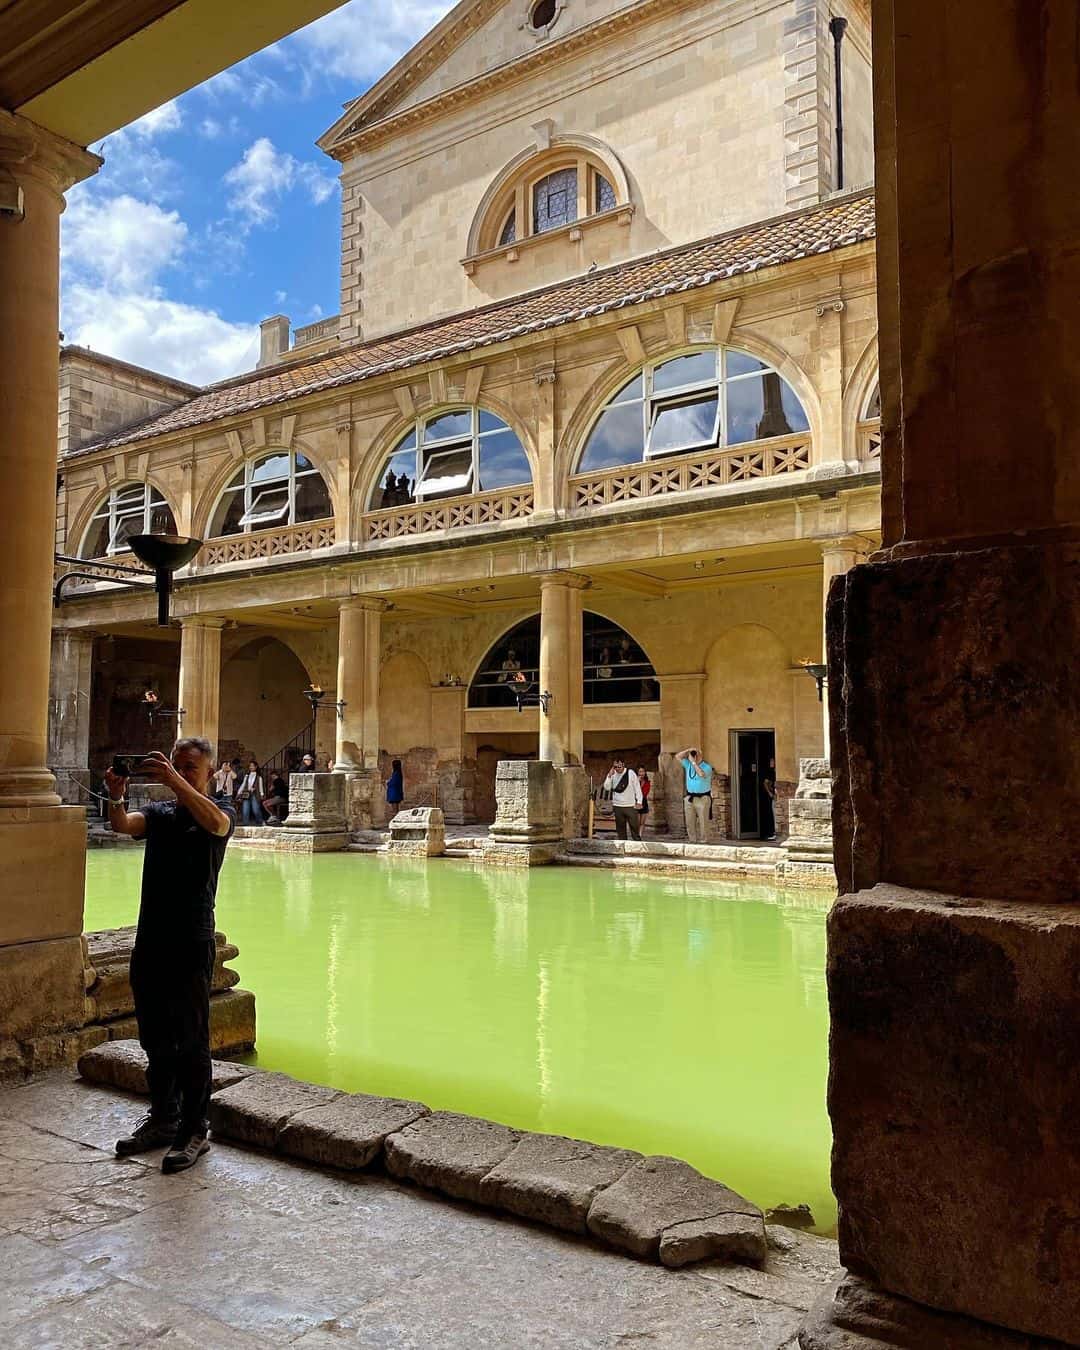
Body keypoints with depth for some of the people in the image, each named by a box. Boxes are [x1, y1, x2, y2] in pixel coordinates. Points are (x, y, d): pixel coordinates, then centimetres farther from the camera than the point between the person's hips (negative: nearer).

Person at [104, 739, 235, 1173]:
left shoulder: (221, 811, -1)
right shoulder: (158, 812, 12)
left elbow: (216, 823, -26)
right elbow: (124, 825, -8)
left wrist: (175, 781, -38)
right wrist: (116, 798, -30)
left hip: (191, 945, -5)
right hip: (149, 939, 5)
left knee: (191, 1040, 0)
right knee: (155, 1038, 16)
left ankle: (193, 1130, 10)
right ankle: (162, 1117, 30)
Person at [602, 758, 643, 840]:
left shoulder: (631, 773, -4)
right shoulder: (612, 774, 4)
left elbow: (637, 787, 0)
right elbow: (607, 788, 0)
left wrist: (639, 801, -3)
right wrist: (609, 776, -11)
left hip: (630, 806, -3)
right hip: (617, 806, 3)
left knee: (635, 827, -3)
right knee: (620, 828, 7)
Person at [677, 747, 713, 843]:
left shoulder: (707, 766, -6)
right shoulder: (688, 764, 10)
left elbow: (701, 774, -25)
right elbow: (677, 756, 10)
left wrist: (694, 762, -19)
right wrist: (688, 751, -2)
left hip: (703, 798, -5)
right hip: (690, 797, 5)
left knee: (702, 821, -4)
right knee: (689, 821, 3)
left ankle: (701, 840, 1)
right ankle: (692, 839, 9)